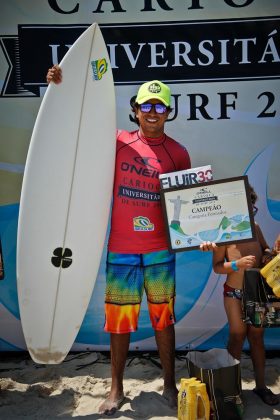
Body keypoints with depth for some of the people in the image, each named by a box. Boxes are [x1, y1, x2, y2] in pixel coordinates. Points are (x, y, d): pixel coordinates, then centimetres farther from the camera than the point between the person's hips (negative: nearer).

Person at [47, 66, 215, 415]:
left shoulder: (178, 153, 2)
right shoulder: (118, 141, 1)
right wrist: (62, 89, -10)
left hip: (161, 252, 0)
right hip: (120, 251, 0)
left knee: (163, 319, 12)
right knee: (119, 320, 10)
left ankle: (169, 385, 31)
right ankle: (116, 389, 28)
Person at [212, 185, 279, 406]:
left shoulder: (255, 228, 2)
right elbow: (216, 267, -11)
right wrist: (237, 264, -27)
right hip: (234, 293, -4)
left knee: (257, 336, 12)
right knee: (237, 336, 3)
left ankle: (261, 385, 24)